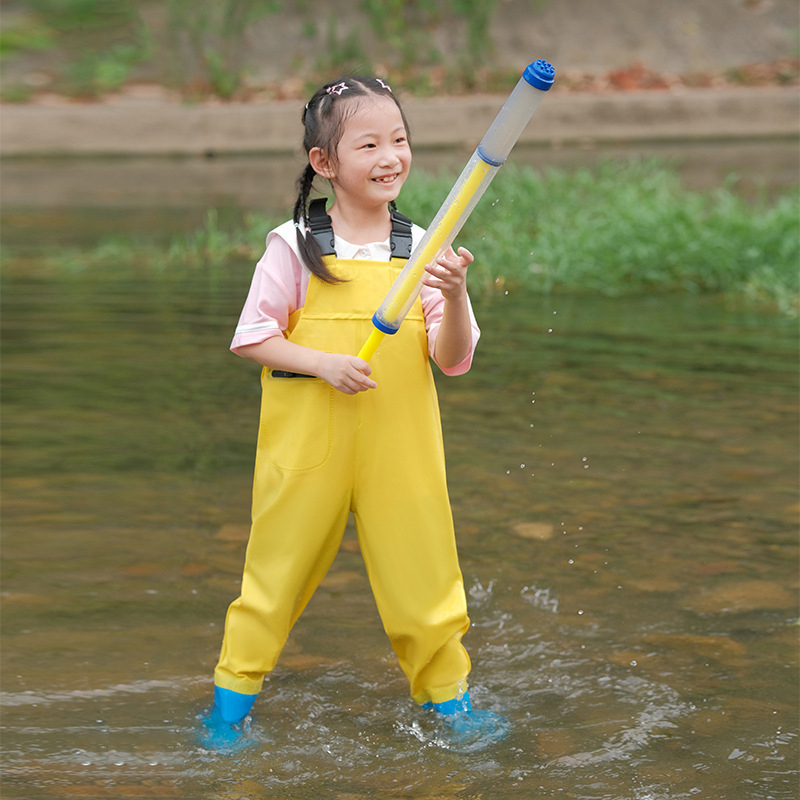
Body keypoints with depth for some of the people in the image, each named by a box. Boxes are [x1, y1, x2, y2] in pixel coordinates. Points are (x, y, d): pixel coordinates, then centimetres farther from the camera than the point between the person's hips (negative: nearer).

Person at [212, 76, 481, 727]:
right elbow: (252, 338, -2)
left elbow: (454, 360, -3)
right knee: (280, 569, 9)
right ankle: (234, 695, 28)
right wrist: (323, 363, -17)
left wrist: (454, 297, -21)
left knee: (423, 573, 7)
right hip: (307, 446, -2)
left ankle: (448, 697, 28)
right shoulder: (295, 246, -6)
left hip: (399, 447, 2)